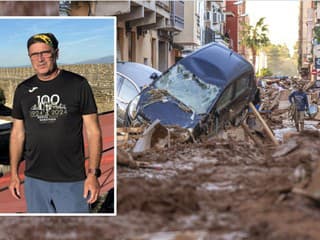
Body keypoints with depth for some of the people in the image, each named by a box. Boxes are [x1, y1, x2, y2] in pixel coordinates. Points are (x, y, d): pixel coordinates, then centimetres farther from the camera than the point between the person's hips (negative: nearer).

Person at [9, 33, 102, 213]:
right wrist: (14, 174, 7)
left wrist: (93, 174, -12)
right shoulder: (23, 90, 7)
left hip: (72, 180, -4)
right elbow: (18, 133, 12)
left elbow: (93, 132, -5)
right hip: (34, 180, 4)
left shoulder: (78, 85, -5)